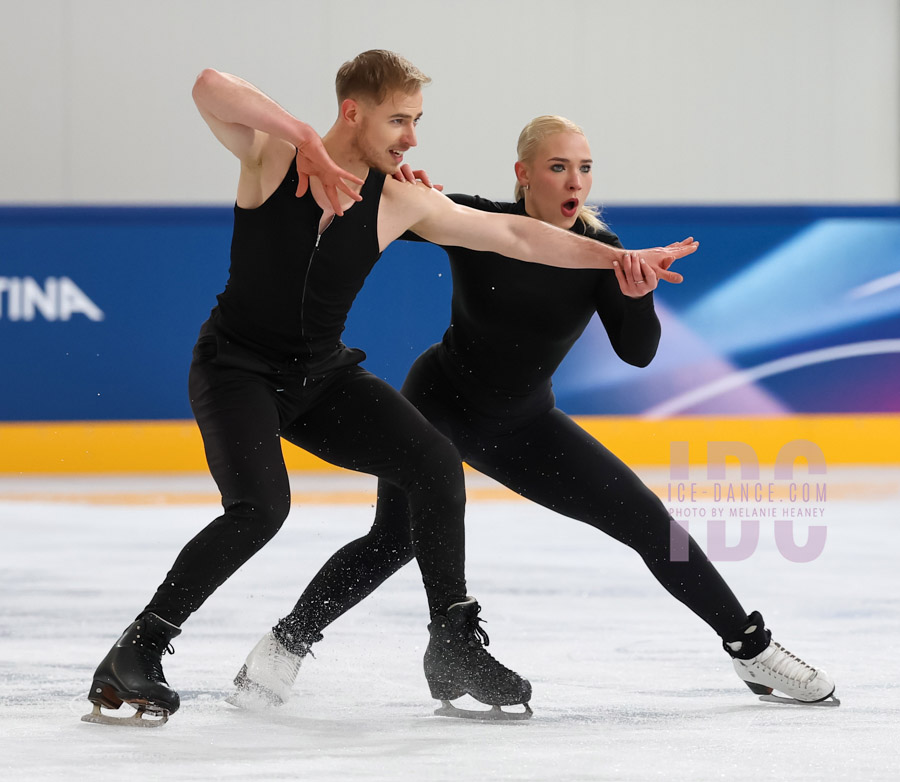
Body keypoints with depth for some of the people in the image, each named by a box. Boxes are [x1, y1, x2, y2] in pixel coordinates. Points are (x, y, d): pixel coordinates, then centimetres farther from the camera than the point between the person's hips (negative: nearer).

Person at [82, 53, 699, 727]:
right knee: (261, 506, -27)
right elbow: (210, 88, -34)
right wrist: (304, 138, -40)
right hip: (237, 368, -5)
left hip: (321, 375, 5)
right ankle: (136, 652, -16)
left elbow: (512, 235, -3)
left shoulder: (399, 202, -6)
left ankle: (454, 646, 4)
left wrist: (622, 259, -4)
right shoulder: (273, 154, -15)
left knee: (436, 463, -10)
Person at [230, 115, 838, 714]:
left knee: (649, 520, -4)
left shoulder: (600, 252, -14)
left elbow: (639, 352, -22)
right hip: (439, 402, -3)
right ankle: (285, 646, -7)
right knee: (397, 539, -26)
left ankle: (753, 649, 10)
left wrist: (637, 297, -42)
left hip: (525, 424, 3)